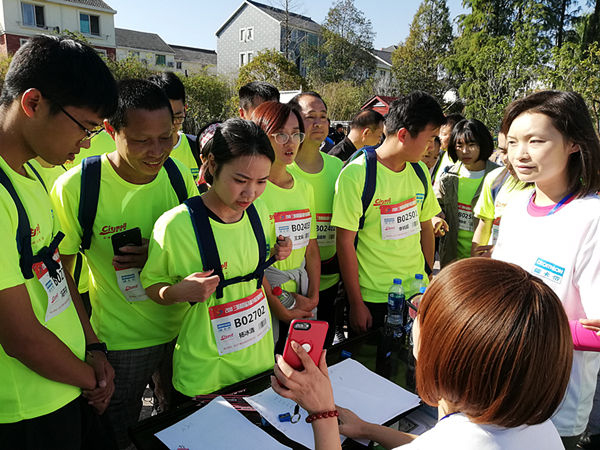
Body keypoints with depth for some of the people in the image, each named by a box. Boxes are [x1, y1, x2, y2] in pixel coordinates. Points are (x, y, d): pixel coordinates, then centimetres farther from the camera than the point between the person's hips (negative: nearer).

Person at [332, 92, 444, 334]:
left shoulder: (420, 171, 5)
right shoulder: (355, 175, -16)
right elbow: (345, 242, -14)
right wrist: (355, 303, -11)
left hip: (417, 292, 6)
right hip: (373, 299, -5)